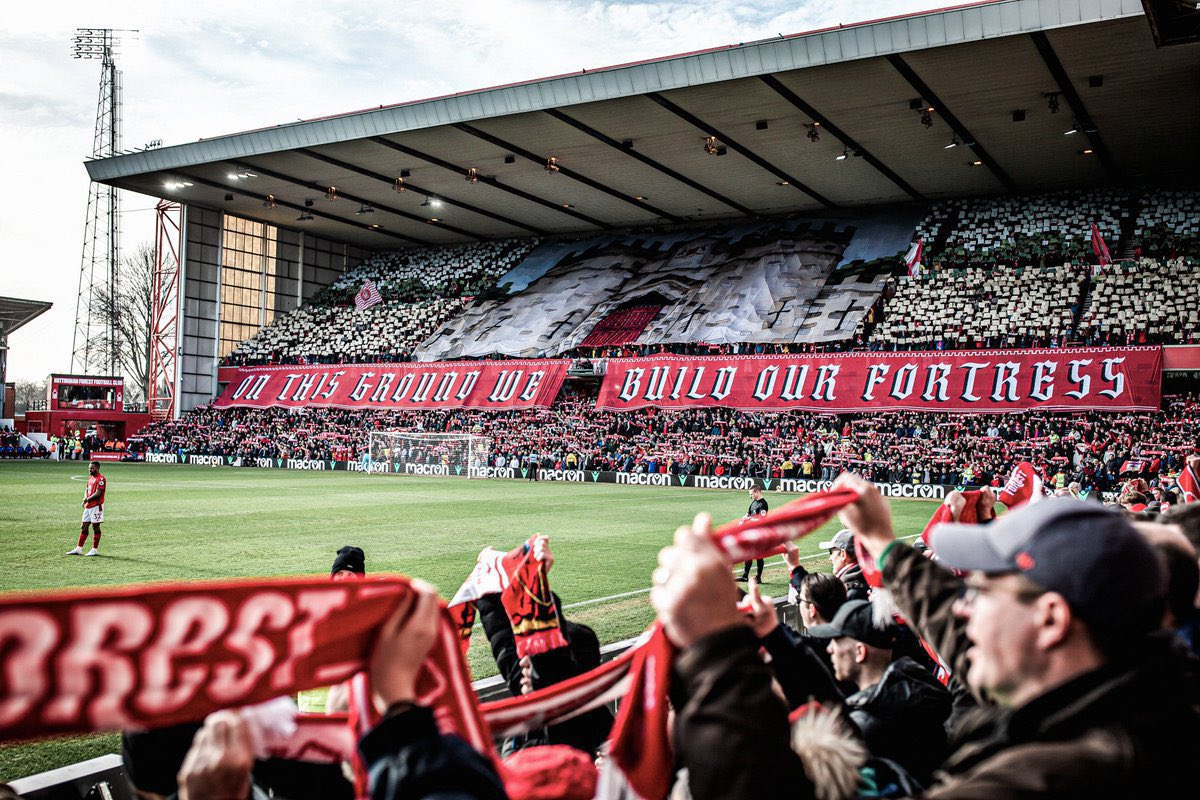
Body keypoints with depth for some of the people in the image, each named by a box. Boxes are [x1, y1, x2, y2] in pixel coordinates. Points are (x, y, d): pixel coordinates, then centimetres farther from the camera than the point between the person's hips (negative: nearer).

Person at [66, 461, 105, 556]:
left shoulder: (100, 479, -13)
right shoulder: (91, 478, 17)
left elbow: (98, 494, -19)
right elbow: (86, 490, 21)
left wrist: (87, 499, -9)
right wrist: (85, 498, 1)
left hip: (96, 506, -9)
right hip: (88, 506, 9)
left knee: (96, 527, -3)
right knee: (84, 527, 10)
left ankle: (95, 550, 3)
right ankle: (78, 549, 14)